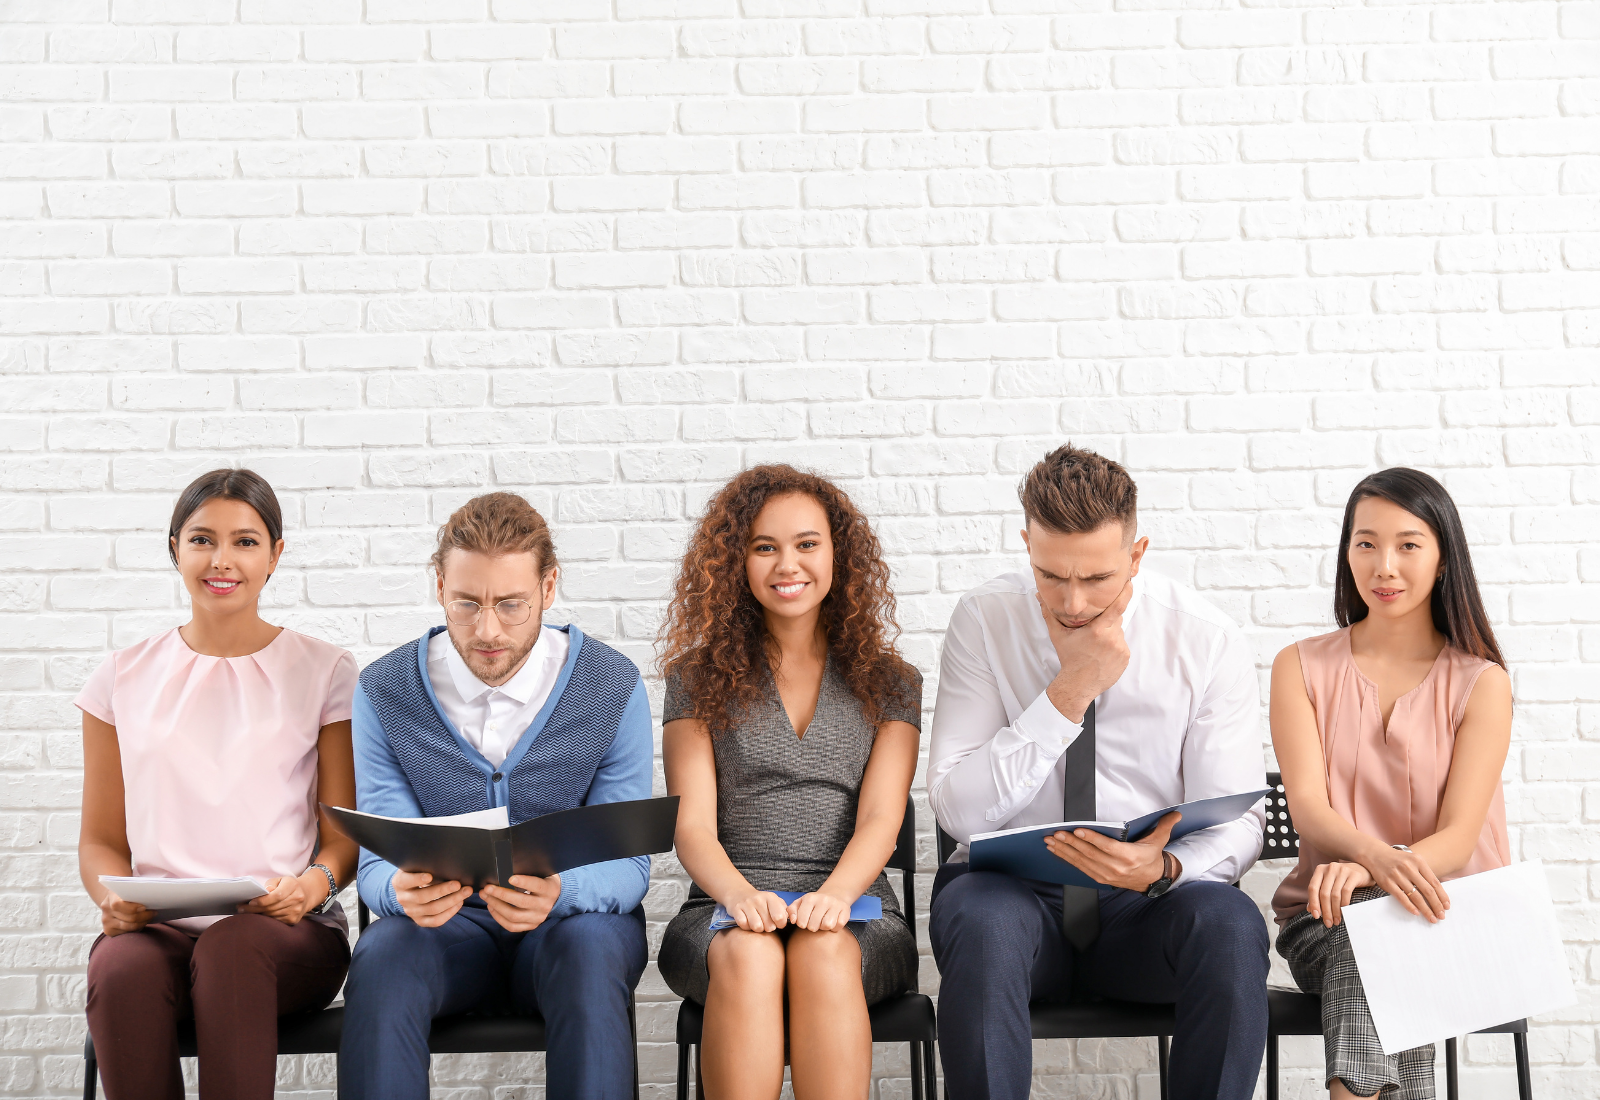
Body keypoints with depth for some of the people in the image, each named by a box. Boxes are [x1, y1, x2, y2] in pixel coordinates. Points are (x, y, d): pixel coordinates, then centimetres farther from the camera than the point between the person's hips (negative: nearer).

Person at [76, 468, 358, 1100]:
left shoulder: (324, 673, 9)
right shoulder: (125, 679, 15)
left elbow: (349, 833, 7)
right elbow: (101, 839, 15)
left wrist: (315, 883, -16)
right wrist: (113, 898, -8)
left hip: (288, 931, -1)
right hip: (155, 928, 2)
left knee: (232, 949, -38)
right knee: (121, 973, -35)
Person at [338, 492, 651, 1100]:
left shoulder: (614, 689, -5)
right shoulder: (384, 691, -2)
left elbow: (627, 863, -8)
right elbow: (379, 861, -4)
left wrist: (559, 891, -33)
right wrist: (402, 890, -31)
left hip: (575, 918, 0)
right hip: (441, 923, 1)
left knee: (589, 952, -36)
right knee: (382, 959, -33)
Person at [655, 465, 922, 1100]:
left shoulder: (889, 683, 13)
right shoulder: (698, 677, 12)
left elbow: (879, 820, 0)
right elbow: (692, 825, 1)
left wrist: (834, 894, -23)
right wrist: (738, 894, -22)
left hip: (854, 913, 0)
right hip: (725, 910, 0)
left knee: (823, 953, -35)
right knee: (748, 955, -35)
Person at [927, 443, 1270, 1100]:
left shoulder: (1207, 641, -3)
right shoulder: (984, 621, -4)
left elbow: (1236, 823, -5)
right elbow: (958, 809, -10)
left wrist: (1163, 868, -28)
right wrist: (1067, 695, -18)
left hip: (1147, 902, 1)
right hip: (1010, 891, 0)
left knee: (1231, 927, -32)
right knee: (981, 922, -35)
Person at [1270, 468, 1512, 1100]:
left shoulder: (1481, 683, 3)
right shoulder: (1302, 668, 7)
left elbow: (1459, 836, -8)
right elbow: (1307, 806, -7)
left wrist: (1360, 872, -29)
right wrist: (1377, 855, -31)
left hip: (1449, 914, -1)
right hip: (1329, 917, 1)